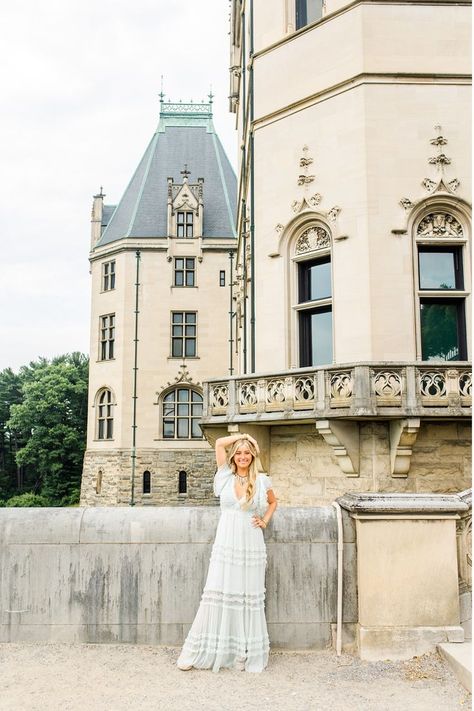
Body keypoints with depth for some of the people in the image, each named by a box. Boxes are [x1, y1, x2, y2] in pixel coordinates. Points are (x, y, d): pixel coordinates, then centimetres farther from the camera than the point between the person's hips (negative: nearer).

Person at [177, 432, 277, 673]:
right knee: (217, 595, 0)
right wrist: (241, 436, 9)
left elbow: (273, 502, 22)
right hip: (225, 544, 0)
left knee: (249, 597, 5)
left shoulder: (262, 481, 4)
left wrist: (265, 521, 8)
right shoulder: (226, 476, 3)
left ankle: (246, 654, 15)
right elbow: (219, 443, 1)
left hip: (251, 545, 0)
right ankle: (197, 653, 8)